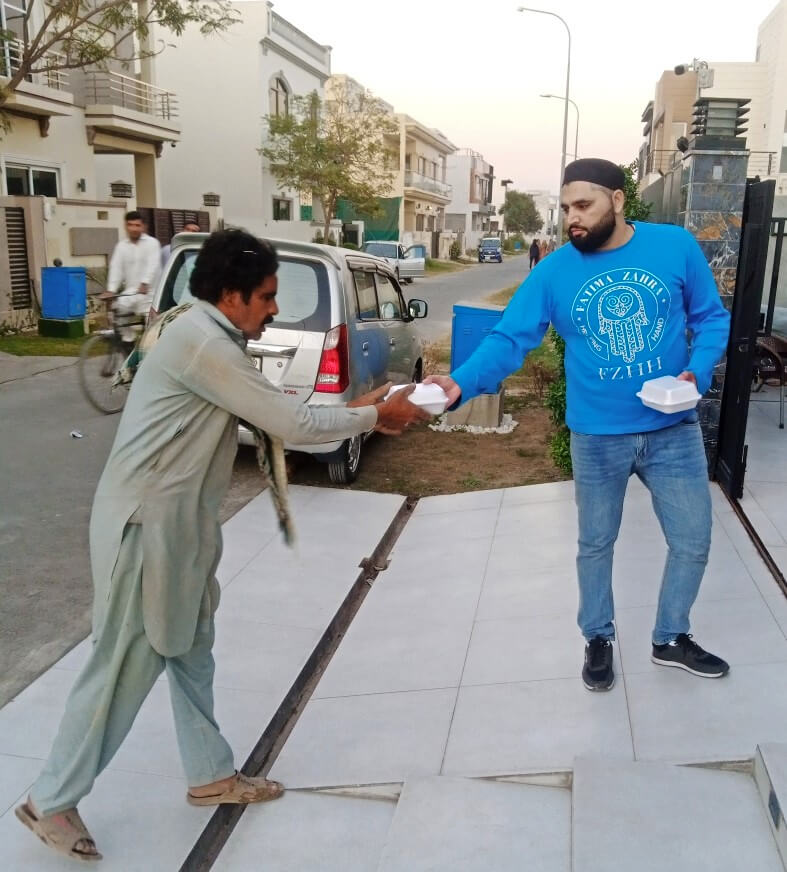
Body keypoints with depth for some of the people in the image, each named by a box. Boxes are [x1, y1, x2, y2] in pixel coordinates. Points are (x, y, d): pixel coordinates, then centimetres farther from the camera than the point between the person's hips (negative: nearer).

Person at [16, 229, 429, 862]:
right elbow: (291, 424, -21)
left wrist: (359, 409, 7)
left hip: (180, 525, 10)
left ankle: (212, 776, 34)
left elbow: (278, 413, 15)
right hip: (146, 526, -10)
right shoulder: (201, 342, -21)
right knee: (127, 665, 2)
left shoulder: (214, 341, 11)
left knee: (190, 653, 18)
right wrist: (375, 416, -9)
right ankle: (51, 802, 21)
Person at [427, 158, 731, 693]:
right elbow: (509, 340, -13)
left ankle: (672, 638, 37)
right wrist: (462, 383, -30)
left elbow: (712, 317, 2)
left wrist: (698, 371, -16)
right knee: (596, 544, 15)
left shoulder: (676, 247, -7)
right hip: (597, 437, -1)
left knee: (693, 541, 11)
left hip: (674, 429, 1)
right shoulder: (554, 272, -9)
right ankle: (598, 638, 39)